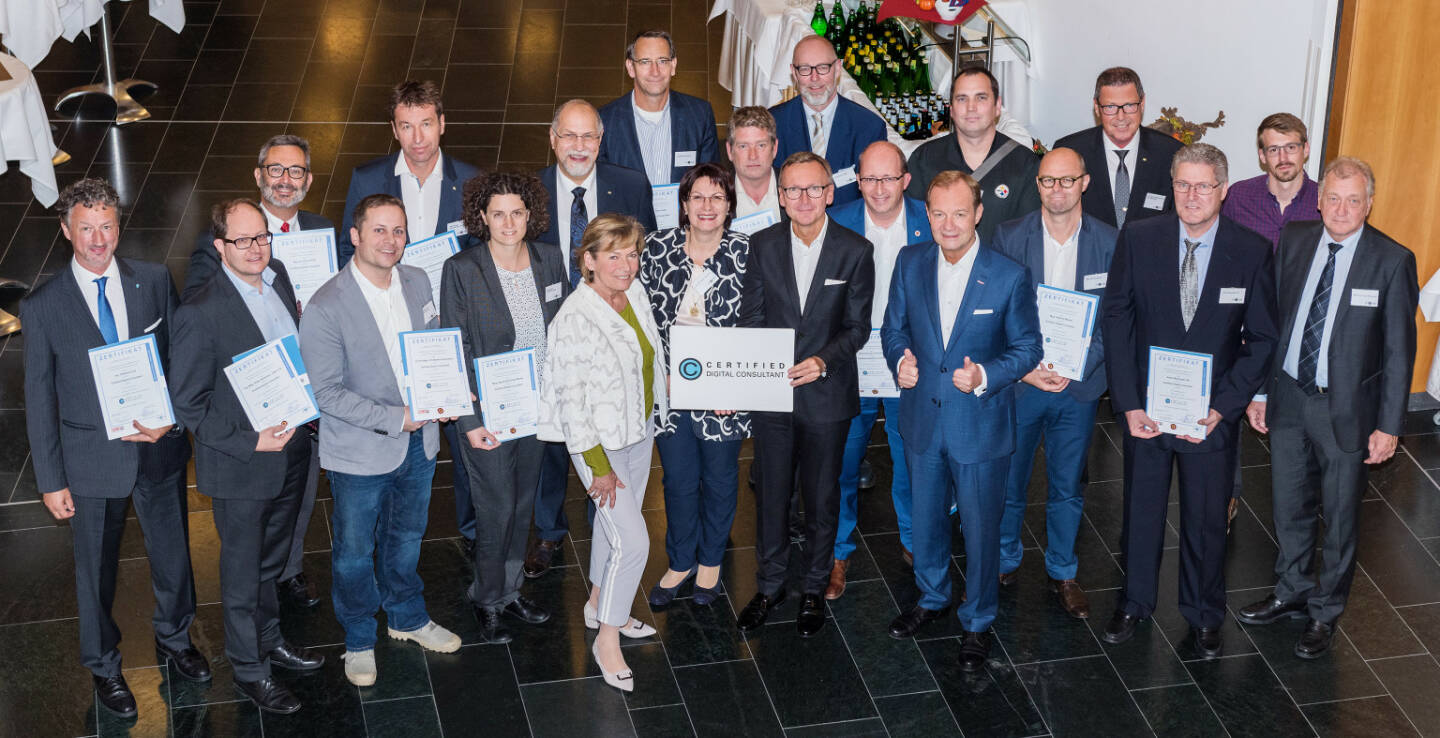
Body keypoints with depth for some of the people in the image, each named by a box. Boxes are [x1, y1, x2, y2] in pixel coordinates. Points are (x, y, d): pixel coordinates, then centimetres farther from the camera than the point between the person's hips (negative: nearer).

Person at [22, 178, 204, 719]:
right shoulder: (43, 306, -12)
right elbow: (40, 399, -6)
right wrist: (51, 479, -5)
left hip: (159, 450, 2)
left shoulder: (154, 281, -6)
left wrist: (171, 418, -14)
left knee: (172, 554, 20)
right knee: (96, 572, 16)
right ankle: (103, 666, 39)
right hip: (93, 461, -2)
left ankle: (174, 638, 47)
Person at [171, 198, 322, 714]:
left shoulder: (279, 279, -1)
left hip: (290, 453, 6)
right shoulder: (200, 313, -22)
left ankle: (269, 639, 46)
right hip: (239, 467, -6)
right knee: (243, 572, 12)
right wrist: (249, 441, -22)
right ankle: (248, 669, 30)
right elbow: (189, 404, -17)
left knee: (272, 560, 25)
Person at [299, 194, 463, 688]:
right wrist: (395, 419, -24)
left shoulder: (418, 282, -3)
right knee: (354, 552, 13)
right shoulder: (326, 308, -22)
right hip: (360, 452, -5)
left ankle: (407, 618, 48)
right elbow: (327, 393, -21)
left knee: (406, 537, 25)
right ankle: (359, 640, 35)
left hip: (418, 443, 5)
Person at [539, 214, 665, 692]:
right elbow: (572, 402, -23)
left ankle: (600, 604, 43)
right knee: (633, 540, -7)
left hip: (640, 431, 7)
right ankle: (607, 640, 10)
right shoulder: (574, 321, -27)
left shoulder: (635, 294, -4)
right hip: (600, 442, -7)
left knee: (614, 523, 23)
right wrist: (599, 467, -19)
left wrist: (655, 413, 19)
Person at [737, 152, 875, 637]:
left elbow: (857, 327, -4)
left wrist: (823, 361, -21)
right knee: (771, 493, 13)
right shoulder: (763, 246, -2)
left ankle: (814, 588, 31)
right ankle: (769, 584, 32)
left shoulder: (855, 251, -7)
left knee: (822, 497, 12)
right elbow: (751, 319, 2)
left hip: (827, 394, -1)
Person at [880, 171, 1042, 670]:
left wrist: (985, 376, -23)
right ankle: (932, 598, 46)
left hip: (980, 425, -4)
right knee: (925, 518, 21)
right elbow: (894, 326, 8)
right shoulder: (910, 262, -3)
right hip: (922, 421, 4)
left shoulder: (1009, 276, -14)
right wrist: (900, 359, -13)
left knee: (980, 529, 9)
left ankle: (978, 622, 30)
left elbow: (1027, 347, -7)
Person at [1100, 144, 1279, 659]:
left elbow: (1261, 339, -5)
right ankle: (1134, 603, 37)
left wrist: (1221, 408, -13)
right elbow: (1116, 321, -4)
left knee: (1207, 519, 13)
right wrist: (1128, 404, -10)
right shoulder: (1137, 240, -7)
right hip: (1145, 407, 1)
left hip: (1212, 414, -1)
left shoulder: (1253, 253, -9)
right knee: (1141, 509, 16)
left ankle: (1204, 616, 34)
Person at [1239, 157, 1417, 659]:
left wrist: (1389, 425, -10)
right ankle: (1292, 591, 39)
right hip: (1288, 395, 4)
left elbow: (1398, 349, -10)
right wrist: (1260, 390, 7)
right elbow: (1273, 319, 6)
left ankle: (1325, 612, 29)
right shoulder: (1293, 241, -1)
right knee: (1289, 505, 18)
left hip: (1346, 407, -4)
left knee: (1340, 515, 11)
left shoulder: (1392, 261, -13)